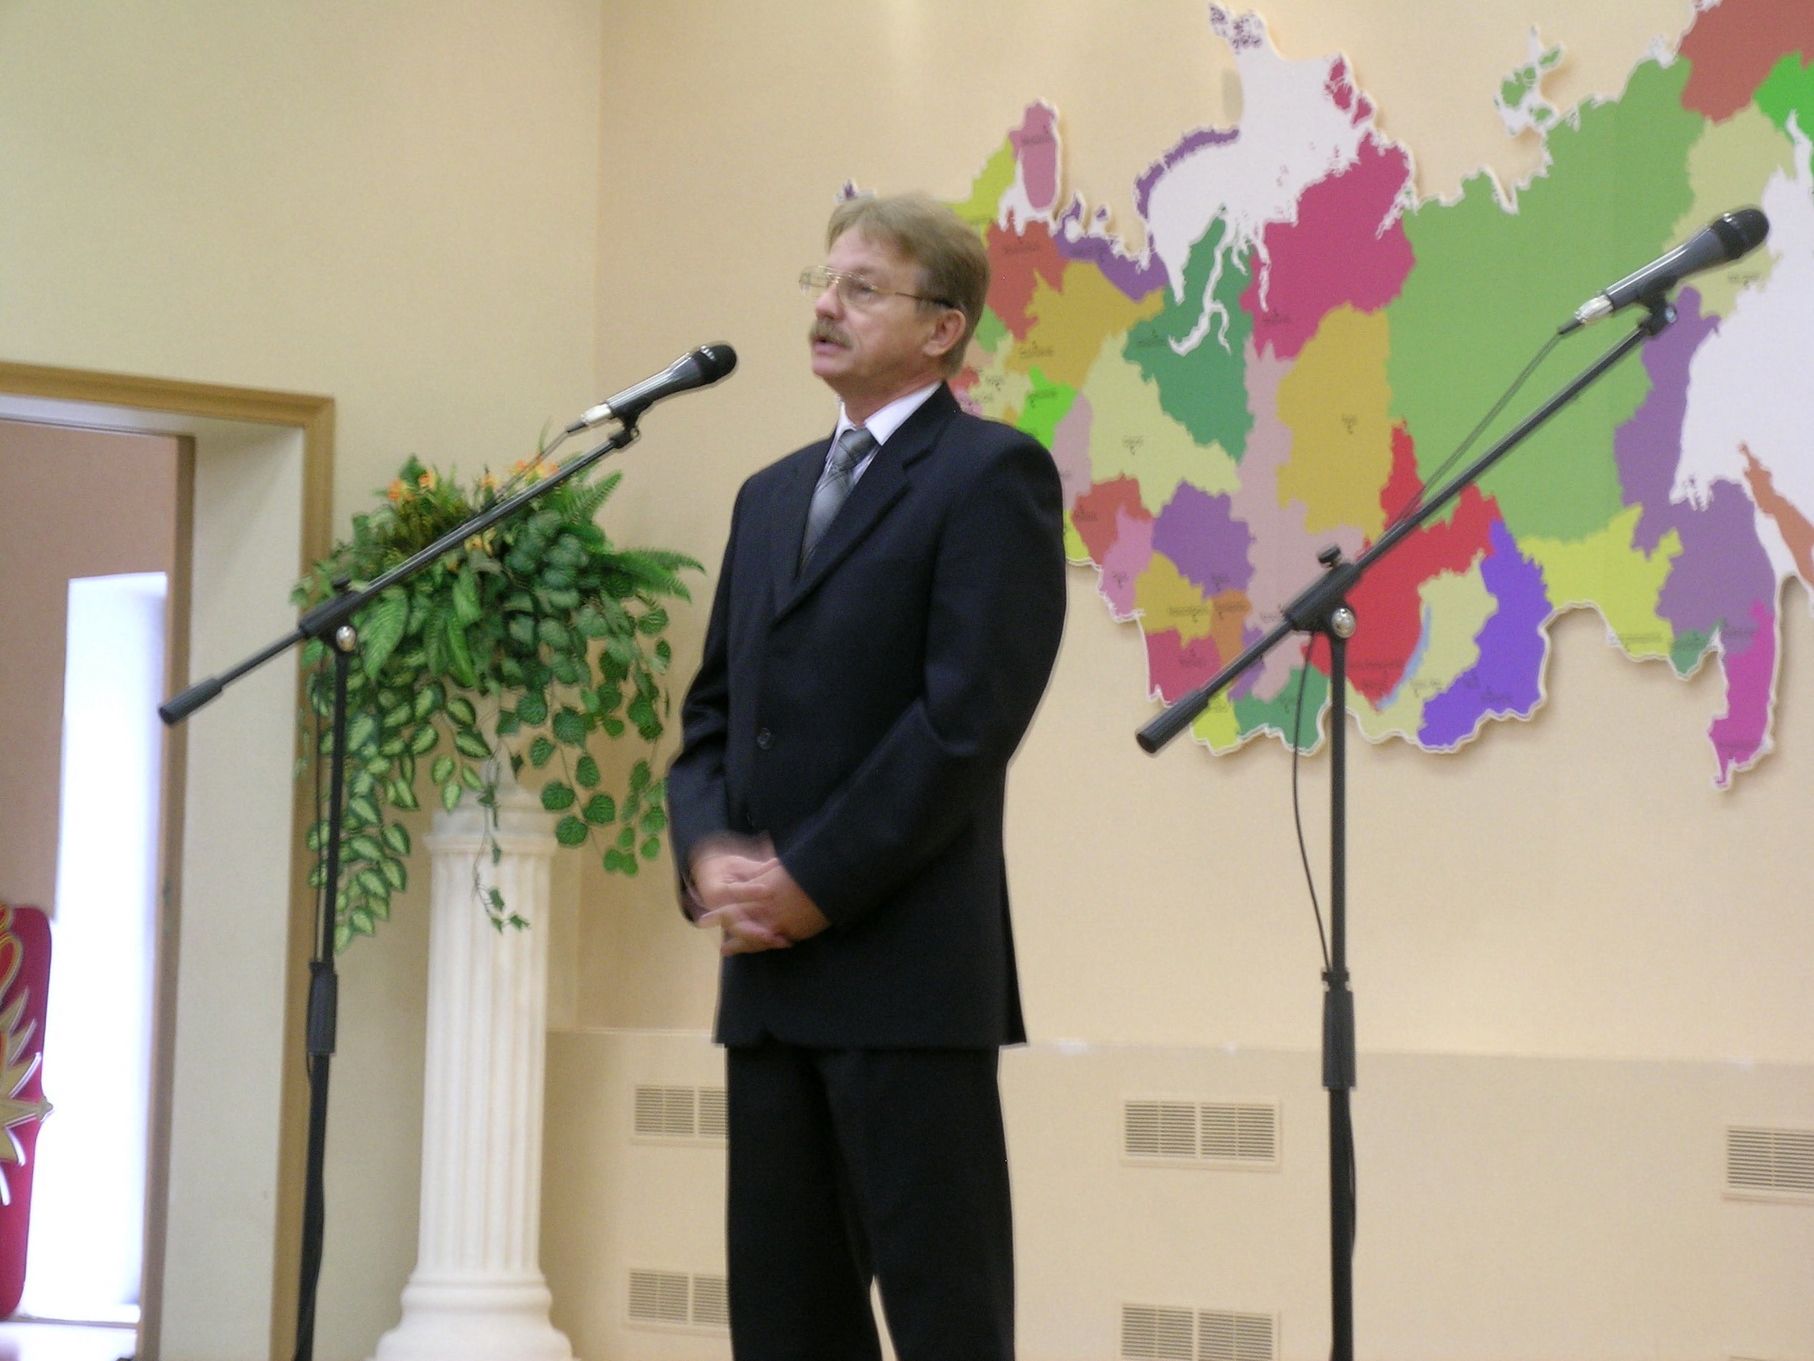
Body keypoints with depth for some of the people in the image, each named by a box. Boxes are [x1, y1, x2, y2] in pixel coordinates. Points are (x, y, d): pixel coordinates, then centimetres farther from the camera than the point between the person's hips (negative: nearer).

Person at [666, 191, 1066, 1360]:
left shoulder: (992, 475, -5)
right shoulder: (772, 496, 20)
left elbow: (971, 714, -14)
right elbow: (715, 707, 19)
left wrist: (814, 881, -14)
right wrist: (709, 853, -1)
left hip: (907, 968, -8)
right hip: (769, 974, 8)